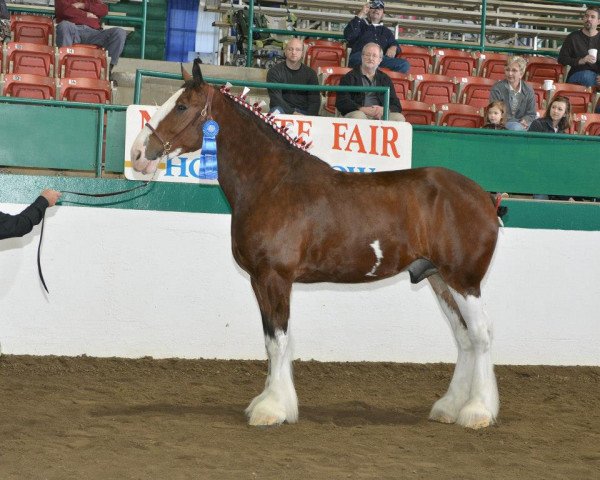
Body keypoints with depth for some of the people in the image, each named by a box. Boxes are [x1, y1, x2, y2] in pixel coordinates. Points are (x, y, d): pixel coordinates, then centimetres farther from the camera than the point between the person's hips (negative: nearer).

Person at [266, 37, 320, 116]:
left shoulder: (310, 73, 10)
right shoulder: (274, 71, 1)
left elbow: (315, 100, 4)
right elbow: (275, 98, -10)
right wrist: (292, 113, -24)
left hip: (303, 112, 1)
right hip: (283, 110, -1)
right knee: (277, 110, -36)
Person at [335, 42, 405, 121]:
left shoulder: (385, 79, 23)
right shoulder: (349, 77, 12)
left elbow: (397, 106, 16)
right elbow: (341, 103, 0)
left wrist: (384, 110, -9)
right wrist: (362, 109, -16)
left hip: (380, 116, 3)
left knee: (399, 117, -26)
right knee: (358, 115, -38)